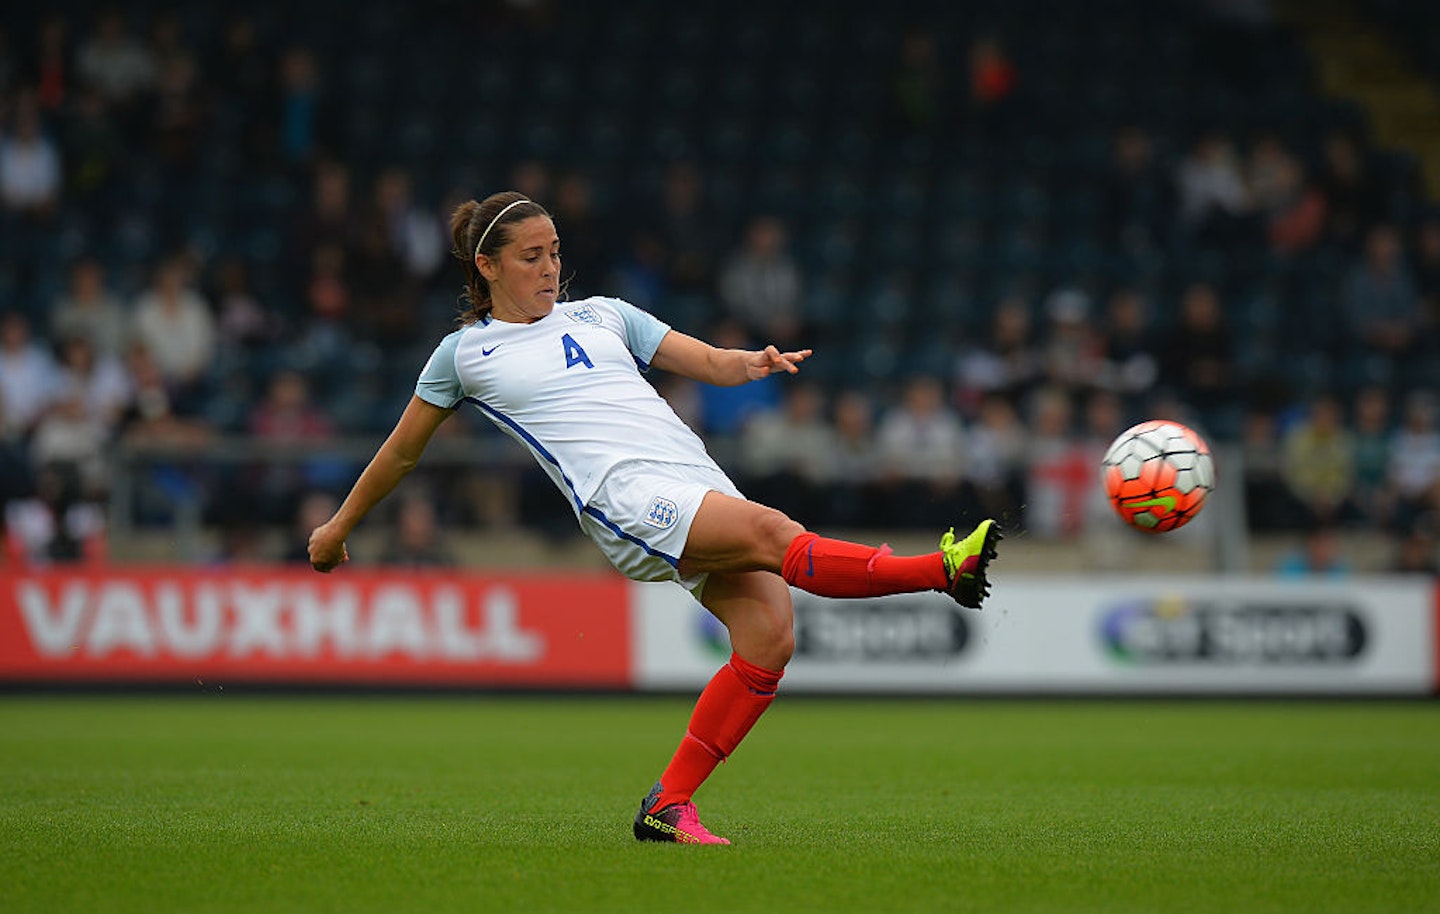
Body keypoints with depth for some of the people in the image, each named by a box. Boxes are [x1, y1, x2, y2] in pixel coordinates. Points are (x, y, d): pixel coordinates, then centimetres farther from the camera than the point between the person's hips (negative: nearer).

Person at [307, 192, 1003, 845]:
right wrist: (339, 525, 32)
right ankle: (940, 569, -37)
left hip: (700, 481, 5)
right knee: (773, 531, -30)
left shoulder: (601, 315, 25)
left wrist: (755, 362, -2)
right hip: (623, 496, -5)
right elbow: (402, 451, 26)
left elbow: (709, 361, 20)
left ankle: (669, 806, -8)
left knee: (770, 637, -14)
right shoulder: (466, 353, 15)